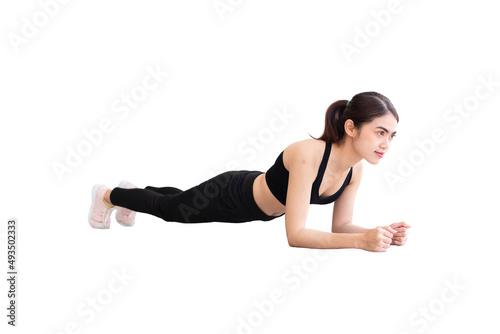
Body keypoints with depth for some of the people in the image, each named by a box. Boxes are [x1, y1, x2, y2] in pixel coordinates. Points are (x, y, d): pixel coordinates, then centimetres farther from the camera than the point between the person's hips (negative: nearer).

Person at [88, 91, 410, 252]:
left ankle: (133, 189, 63)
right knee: (168, 208, 22)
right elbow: (295, 234, -45)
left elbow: (341, 225, -11)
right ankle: (107, 195, 51)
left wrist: (378, 233, -30)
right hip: (232, 195, -7)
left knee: (181, 204, 33)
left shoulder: (356, 168, -20)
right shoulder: (308, 155, -44)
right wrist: (361, 241, -52)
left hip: (259, 204, 7)